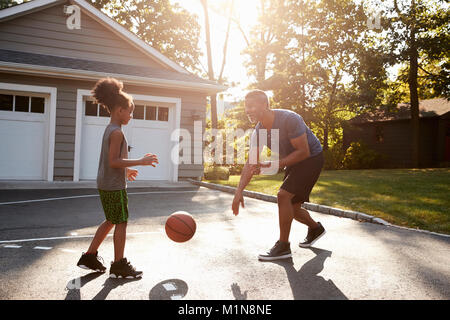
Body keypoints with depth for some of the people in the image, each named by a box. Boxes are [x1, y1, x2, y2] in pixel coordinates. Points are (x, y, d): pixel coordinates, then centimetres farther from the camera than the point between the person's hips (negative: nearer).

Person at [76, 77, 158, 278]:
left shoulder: (109, 130, 13)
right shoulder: (117, 132, -17)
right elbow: (114, 161, -24)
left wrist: (125, 170, 26)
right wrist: (140, 162, -23)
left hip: (105, 184, 10)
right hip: (114, 186, -10)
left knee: (111, 221, 20)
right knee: (121, 222, 1)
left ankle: (89, 257, 28)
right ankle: (119, 266, 11)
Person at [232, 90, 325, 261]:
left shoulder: (289, 119, -29)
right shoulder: (259, 131, -7)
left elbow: (304, 152, -28)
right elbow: (251, 163, -8)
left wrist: (274, 164, -33)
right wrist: (239, 192, -17)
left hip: (311, 158, -8)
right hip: (292, 162, 8)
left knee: (283, 195, -21)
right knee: (291, 207, 10)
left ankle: (283, 246, -9)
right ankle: (315, 229, 40)